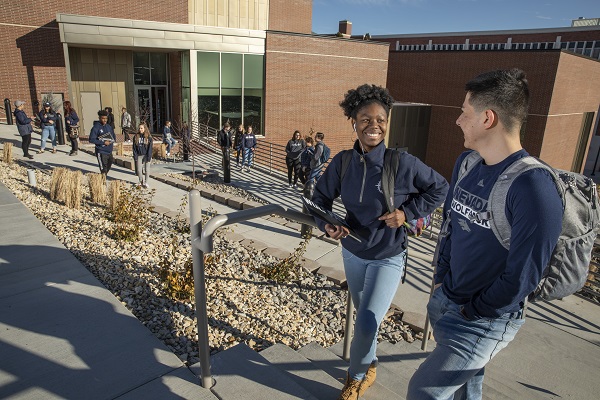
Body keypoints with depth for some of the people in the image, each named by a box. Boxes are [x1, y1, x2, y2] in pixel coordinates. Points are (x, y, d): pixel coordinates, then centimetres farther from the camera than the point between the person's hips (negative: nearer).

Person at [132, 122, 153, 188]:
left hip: (146, 155, -2)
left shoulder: (149, 137, -3)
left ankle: (145, 182, 13)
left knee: (146, 169, 1)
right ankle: (141, 181, 21)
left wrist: (148, 157, -11)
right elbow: (134, 147, 4)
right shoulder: (136, 136, 3)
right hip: (139, 156, 2)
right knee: (139, 170, 1)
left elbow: (150, 148, -5)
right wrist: (135, 156, -3)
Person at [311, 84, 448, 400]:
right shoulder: (342, 161, -10)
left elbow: (439, 188, -5)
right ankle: (369, 366, 48)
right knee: (363, 315, 21)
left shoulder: (402, 162, -20)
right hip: (353, 252, 4)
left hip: (388, 257, -4)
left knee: (366, 323, -11)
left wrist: (408, 212, -15)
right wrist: (327, 225, -17)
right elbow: (321, 198, 1)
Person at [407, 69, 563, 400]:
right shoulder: (465, 163, -1)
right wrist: (441, 280, 6)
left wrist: (470, 311, -11)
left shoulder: (533, 188, -26)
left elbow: (521, 278, -23)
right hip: (443, 300, 7)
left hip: (486, 319, -7)